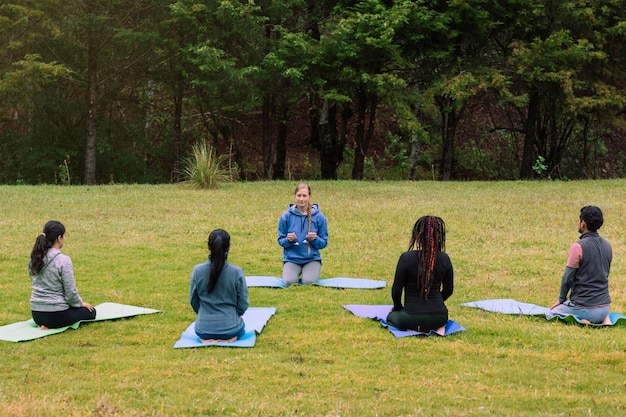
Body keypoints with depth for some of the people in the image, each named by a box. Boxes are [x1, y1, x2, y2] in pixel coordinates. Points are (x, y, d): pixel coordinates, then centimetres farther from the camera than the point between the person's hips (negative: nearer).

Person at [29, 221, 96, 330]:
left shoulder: (34, 259, 2)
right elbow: (71, 292, -17)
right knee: (90, 311, 21)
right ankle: (51, 325, -2)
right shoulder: (63, 260, -19)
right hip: (56, 314, -7)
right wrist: (81, 303, 5)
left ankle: (44, 324, 7)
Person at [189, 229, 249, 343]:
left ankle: (207, 338, 5)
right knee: (241, 326, 36)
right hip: (230, 328, -2)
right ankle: (229, 338, 3)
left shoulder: (197, 271, -12)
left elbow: (193, 301, 1)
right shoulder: (237, 272, -16)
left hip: (204, 329, 2)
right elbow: (243, 305, -6)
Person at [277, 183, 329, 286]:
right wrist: (288, 240, -17)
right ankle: (296, 272, 10)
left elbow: (324, 243, 3)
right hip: (292, 258, 0)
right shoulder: (286, 216, -1)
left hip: (312, 258, 0)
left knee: (309, 282, -27)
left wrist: (315, 239, -18)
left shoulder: (319, 216, -2)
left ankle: (309, 272, 10)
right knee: (289, 281, -27)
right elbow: (280, 240, 5)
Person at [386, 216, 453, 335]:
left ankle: (413, 329, 0)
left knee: (391, 316, 30)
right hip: (439, 318, 3)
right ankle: (436, 328, 6)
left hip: (412, 318, -3)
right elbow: (448, 290, 8)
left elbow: (396, 290, -7)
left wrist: (397, 307, 13)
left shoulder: (406, 258, -14)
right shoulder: (444, 259, -4)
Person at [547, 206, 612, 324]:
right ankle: (604, 318, 5)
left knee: (550, 314, 17)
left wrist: (561, 299, 4)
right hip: (605, 306, 6)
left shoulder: (578, 246, -17)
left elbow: (567, 278, -12)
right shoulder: (607, 246, 5)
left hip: (584, 307, -6)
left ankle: (581, 322, -8)